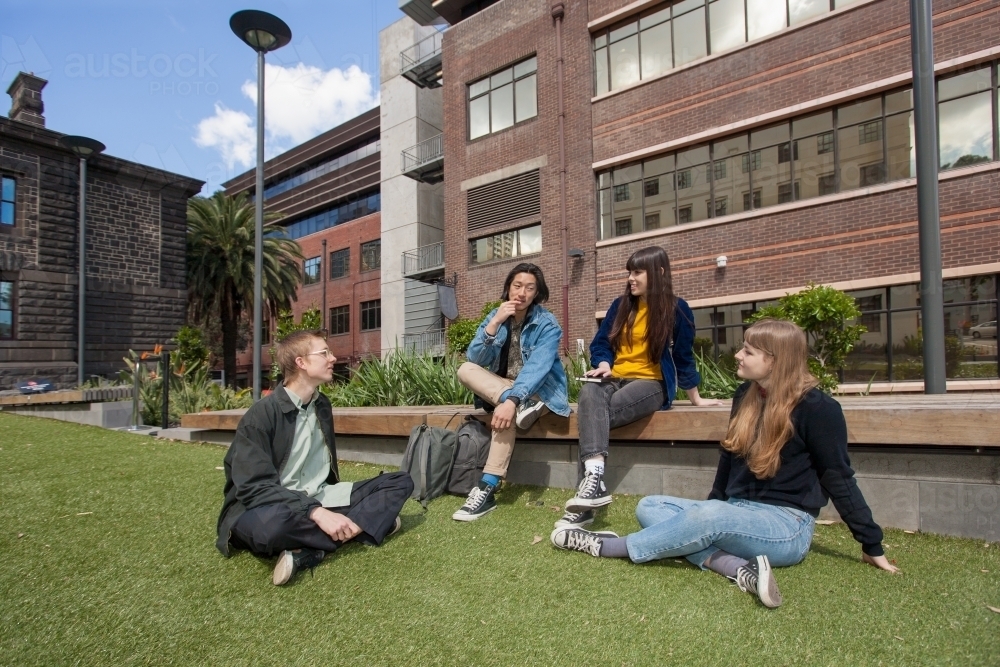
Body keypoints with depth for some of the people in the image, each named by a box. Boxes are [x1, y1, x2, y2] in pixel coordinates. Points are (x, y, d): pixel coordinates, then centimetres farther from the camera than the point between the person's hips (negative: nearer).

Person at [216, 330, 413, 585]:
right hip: (270, 508, -7)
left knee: (401, 481, -5)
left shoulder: (322, 405, 8)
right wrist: (316, 513, -32)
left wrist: (324, 510, 6)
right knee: (271, 523, -43)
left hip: (318, 500, 7)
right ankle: (360, 524, -19)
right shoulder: (261, 415, -14)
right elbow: (255, 486, -23)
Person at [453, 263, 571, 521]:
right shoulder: (495, 316, -1)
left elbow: (537, 367, -30)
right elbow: (475, 359, -12)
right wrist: (495, 322, -25)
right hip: (499, 386, 5)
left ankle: (486, 490, -34)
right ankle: (521, 405, -35)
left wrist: (512, 400, -44)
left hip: (540, 390, -5)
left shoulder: (547, 324, -14)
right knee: (465, 370, -21)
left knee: (508, 412, -36)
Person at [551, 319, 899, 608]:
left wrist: (872, 546, -3)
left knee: (711, 516, -37)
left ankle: (610, 546, -22)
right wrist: (710, 505, 24)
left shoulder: (816, 407, -14)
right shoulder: (746, 396, 5)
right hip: (735, 514, 8)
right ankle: (742, 569, -26)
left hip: (787, 525, -8)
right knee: (649, 507, -8)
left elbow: (839, 478, -7)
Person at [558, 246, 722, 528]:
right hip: (615, 379, 4)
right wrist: (604, 364, -11)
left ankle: (590, 482, -36)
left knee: (598, 414, -33)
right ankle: (593, 478, -45)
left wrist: (695, 398, 8)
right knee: (589, 393, -34)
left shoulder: (676, 309, -2)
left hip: (652, 384, -3)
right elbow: (600, 343, 10)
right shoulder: (621, 305, 11)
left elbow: (683, 356, 3)